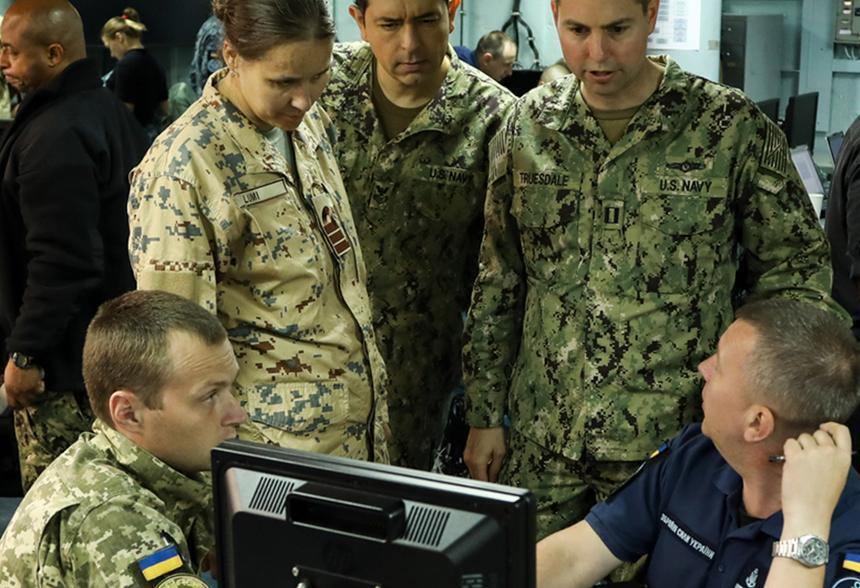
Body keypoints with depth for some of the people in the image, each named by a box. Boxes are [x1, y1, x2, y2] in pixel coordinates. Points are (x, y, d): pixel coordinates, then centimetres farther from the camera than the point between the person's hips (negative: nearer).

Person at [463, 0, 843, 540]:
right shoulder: (528, 126, 2)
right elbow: (498, 282, 8)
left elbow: (795, 267, 0)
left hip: (673, 439, -3)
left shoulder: (734, 129, -8)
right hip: (540, 440, 3)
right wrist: (484, 415, 9)